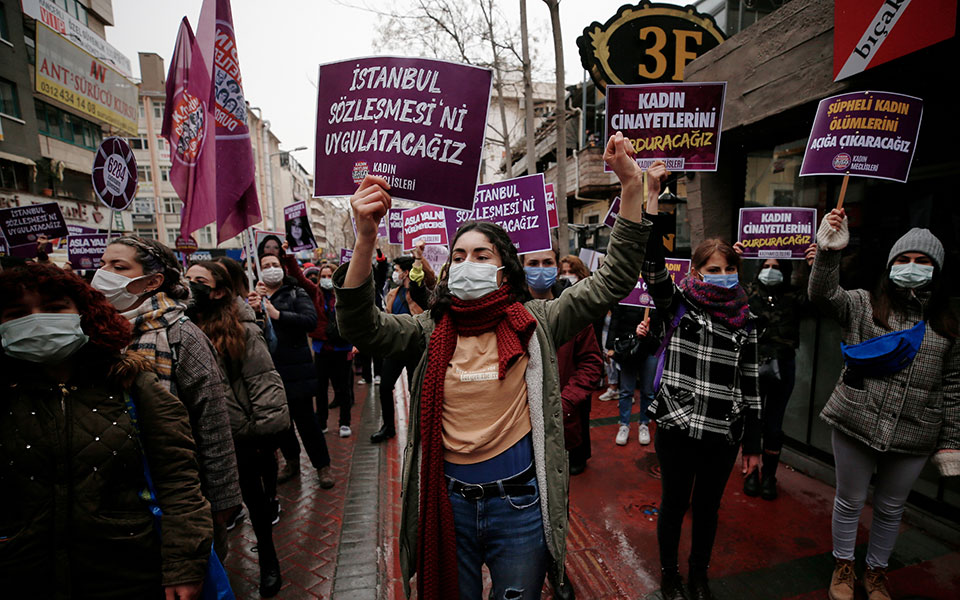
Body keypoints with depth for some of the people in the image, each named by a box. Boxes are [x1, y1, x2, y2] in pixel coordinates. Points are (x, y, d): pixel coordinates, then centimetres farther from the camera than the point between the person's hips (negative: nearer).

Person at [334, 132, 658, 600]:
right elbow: (361, 328, -18)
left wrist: (631, 187, -17)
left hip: (519, 503, -1)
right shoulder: (431, 331, -5)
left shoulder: (534, 324, -7)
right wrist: (365, 239, -32)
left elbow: (612, 282, -10)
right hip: (449, 503, 2)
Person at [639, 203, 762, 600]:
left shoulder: (744, 321, 5)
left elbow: (750, 385, 7)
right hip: (676, 429, -3)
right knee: (673, 504, 13)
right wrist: (652, 204, -29)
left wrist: (753, 444, 9)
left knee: (707, 507, 18)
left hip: (723, 434, 3)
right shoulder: (678, 304, -4)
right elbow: (652, 266, -22)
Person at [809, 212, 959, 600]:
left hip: (914, 436, 3)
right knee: (850, 502, 12)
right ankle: (843, 568, 34)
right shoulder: (864, 305, -3)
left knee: (891, 508, 18)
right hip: (856, 425, -2)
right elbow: (823, 295, -24)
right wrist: (828, 252, -40)